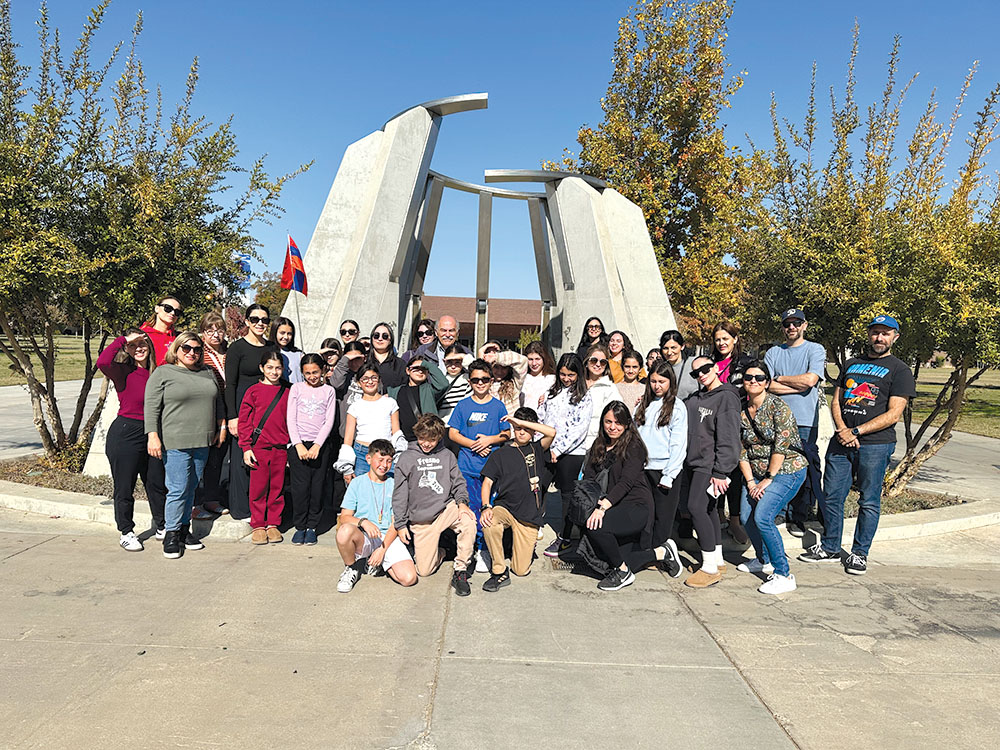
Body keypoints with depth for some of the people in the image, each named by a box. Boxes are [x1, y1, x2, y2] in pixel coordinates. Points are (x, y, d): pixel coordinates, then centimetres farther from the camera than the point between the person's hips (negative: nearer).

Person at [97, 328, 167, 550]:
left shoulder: (157, 372, 6)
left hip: (151, 434, 5)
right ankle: (126, 532, 23)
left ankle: (161, 527, 31)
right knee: (125, 488, 7)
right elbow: (103, 362, -30)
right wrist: (123, 339, -19)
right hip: (125, 434, -5)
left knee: (157, 484, 15)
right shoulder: (123, 372, -9)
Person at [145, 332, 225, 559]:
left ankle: (184, 529, 22)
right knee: (178, 489, -6)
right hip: (175, 442, -5)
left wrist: (220, 428, 17)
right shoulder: (163, 373, -2)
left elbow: (218, 403, 22)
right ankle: (171, 534, 7)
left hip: (202, 443, 5)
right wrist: (152, 436, -14)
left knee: (191, 488, 11)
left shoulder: (207, 374, 15)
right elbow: (151, 407, -7)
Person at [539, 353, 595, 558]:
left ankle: (565, 539, 11)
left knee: (568, 493, 3)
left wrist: (558, 449, -17)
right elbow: (540, 418, 16)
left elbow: (580, 429, -12)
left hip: (571, 452, -5)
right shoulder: (552, 392, 13)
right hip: (546, 449, 5)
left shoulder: (584, 398, -3)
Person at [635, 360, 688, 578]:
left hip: (665, 469, -5)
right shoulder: (644, 404, 13)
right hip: (643, 468, 5)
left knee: (663, 516, 0)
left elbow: (678, 445, -6)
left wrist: (669, 476, -11)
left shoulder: (677, 407, -3)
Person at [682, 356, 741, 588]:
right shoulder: (695, 397, 15)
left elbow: (728, 438, -15)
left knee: (696, 507, -16)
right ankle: (718, 560, 24)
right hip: (694, 464, 8)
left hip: (711, 467, -8)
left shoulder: (726, 397, -10)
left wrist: (720, 472, -19)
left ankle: (710, 568, -9)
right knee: (708, 509, 13)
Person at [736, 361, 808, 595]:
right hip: (756, 472, 7)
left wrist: (768, 479, -15)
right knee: (746, 517, 5)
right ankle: (764, 560, 32)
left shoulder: (778, 407, -15)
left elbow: (781, 446, -18)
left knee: (762, 517, -19)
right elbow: (741, 450, 6)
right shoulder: (741, 411, 4)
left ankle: (783, 575, -8)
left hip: (787, 470, -7)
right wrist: (750, 481, -3)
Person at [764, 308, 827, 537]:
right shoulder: (773, 353, 13)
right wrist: (797, 385, -8)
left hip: (804, 423, -2)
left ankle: (797, 519, 12)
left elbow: (810, 380, -10)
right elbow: (767, 385, 0)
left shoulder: (815, 350, 6)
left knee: (803, 472, 0)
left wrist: (780, 379, 1)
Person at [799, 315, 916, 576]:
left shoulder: (899, 370, 1)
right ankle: (830, 547, 22)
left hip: (875, 444, -4)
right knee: (831, 496, 7)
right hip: (841, 442, 4)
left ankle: (859, 554, 18)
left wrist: (856, 431, -13)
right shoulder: (851, 364, 16)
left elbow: (893, 414, -8)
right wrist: (842, 430, -5)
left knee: (869, 501, 5)